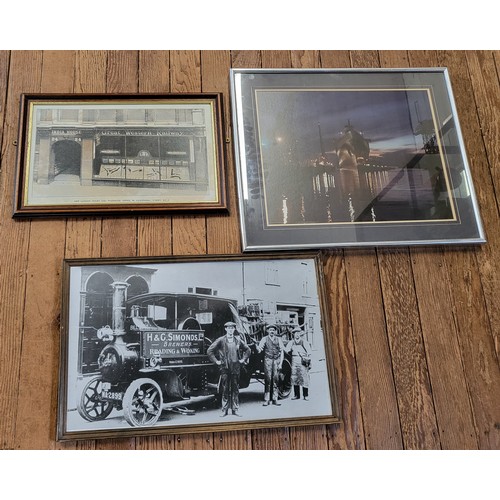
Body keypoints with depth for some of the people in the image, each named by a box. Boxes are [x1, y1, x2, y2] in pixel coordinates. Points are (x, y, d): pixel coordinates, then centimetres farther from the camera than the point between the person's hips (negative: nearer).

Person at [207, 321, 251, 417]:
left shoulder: (238, 340, 7)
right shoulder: (221, 340, -3)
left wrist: (243, 359, 11)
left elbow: (247, 349, 21)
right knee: (225, 389, 1)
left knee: (235, 389, 6)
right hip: (225, 368, -3)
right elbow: (209, 351, -2)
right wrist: (216, 361, -3)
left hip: (236, 368, 3)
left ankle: (235, 409, 14)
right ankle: (224, 410, 9)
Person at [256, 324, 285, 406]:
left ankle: (274, 399, 9)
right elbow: (259, 349, -9)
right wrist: (258, 349, -34)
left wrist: (280, 363, -2)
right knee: (267, 380, -5)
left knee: (275, 380, 2)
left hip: (277, 360, 2)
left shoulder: (278, 339, 7)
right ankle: (266, 399, 0)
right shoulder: (264, 339, 3)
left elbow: (282, 351, 6)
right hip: (268, 360, -2)